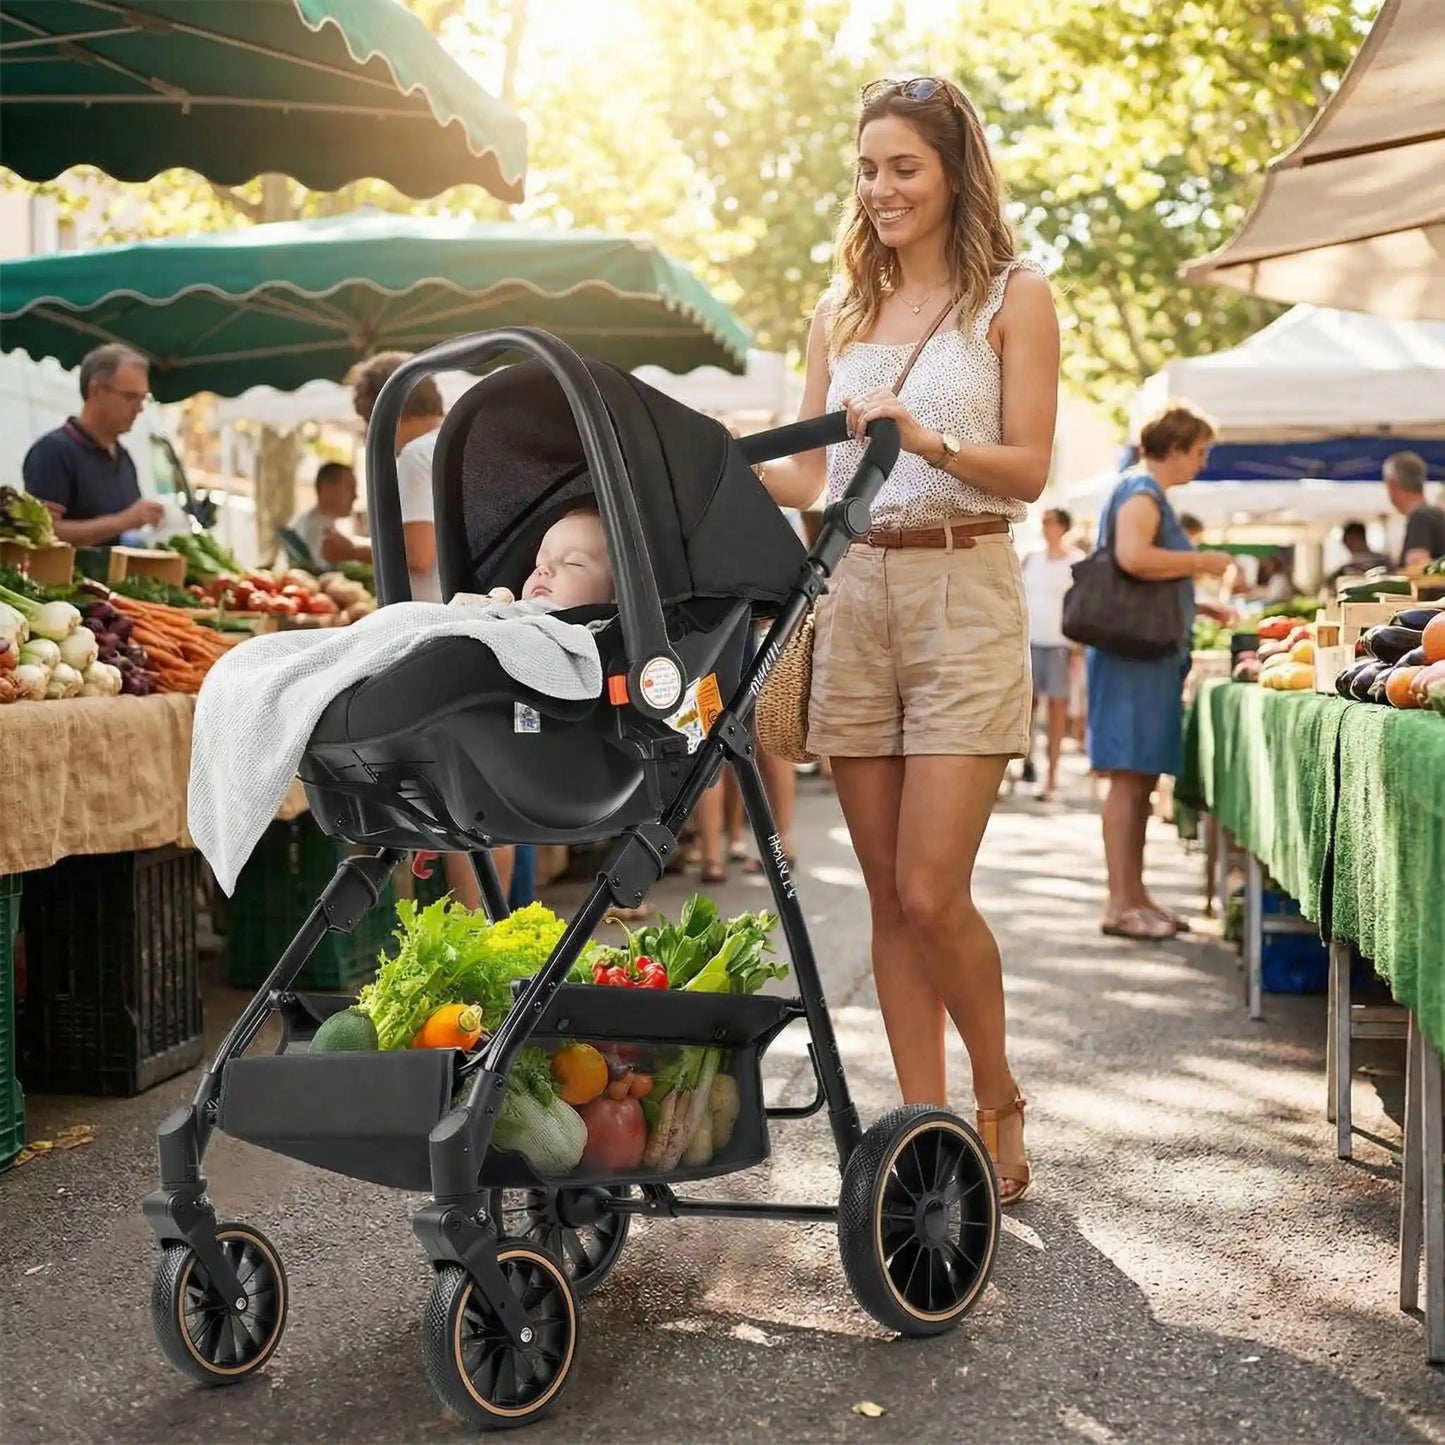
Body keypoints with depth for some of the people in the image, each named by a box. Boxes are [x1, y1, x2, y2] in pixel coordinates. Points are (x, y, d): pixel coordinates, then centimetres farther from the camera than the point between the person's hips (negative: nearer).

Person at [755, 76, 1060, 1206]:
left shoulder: (1014, 296, 4)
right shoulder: (842, 312, 17)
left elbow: (1029, 470, -4)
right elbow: (807, 476, 15)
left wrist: (928, 443, -19)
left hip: (964, 594, -4)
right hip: (855, 598, 4)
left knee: (932, 892, -10)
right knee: (888, 894, 4)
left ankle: (999, 1101, 14)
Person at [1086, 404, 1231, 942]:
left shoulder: (1147, 491, 21)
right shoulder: (1141, 490, -10)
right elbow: (1132, 557, -28)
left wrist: (1200, 606, 23)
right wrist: (1202, 561, -16)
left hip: (1150, 655, 11)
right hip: (1135, 655, -11)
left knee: (1140, 779, 12)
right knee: (1129, 778, -9)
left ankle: (1134, 897, 17)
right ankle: (1121, 905, -6)